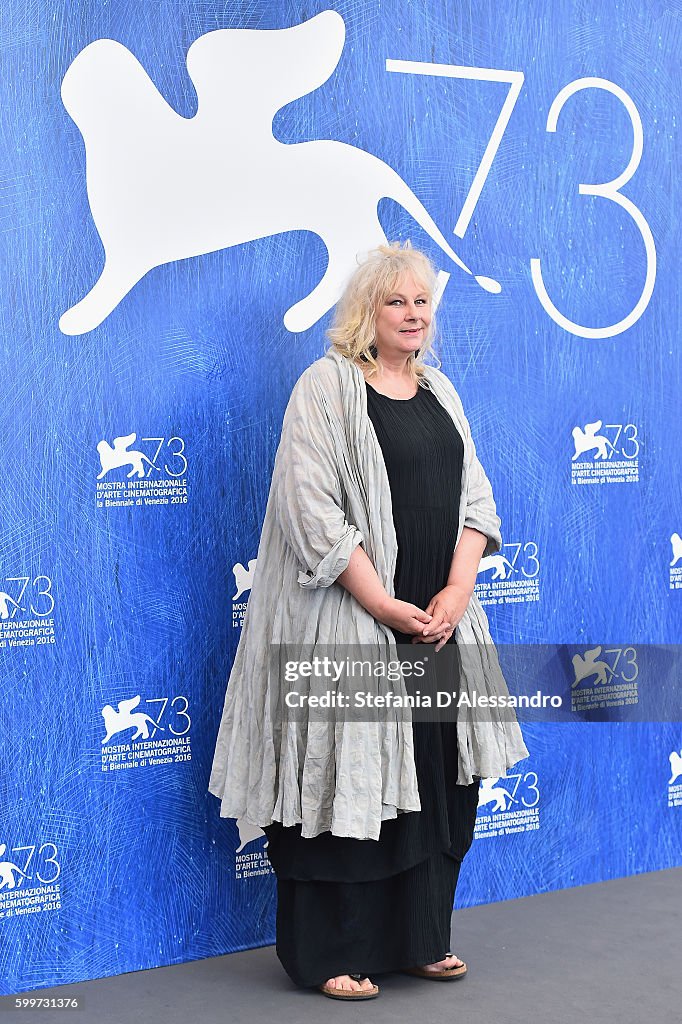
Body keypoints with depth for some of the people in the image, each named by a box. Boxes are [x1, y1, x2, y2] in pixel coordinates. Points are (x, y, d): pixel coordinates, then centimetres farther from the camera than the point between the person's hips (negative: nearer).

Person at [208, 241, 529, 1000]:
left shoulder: (439, 392, 14)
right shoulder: (325, 387, -7)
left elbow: (475, 498, 10)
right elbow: (313, 511, -15)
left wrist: (457, 591, -6)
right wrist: (386, 607, -17)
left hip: (439, 621, 7)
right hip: (349, 623, -6)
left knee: (436, 778, 9)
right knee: (349, 778, -2)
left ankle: (417, 939, 24)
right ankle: (330, 955, 11)